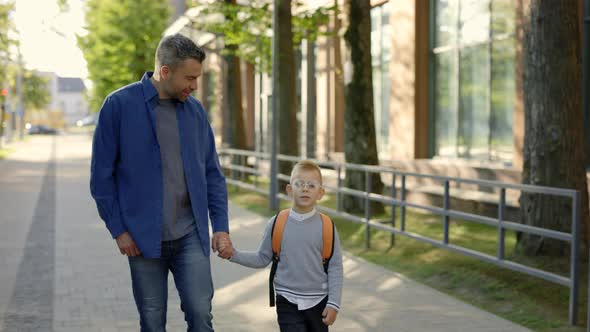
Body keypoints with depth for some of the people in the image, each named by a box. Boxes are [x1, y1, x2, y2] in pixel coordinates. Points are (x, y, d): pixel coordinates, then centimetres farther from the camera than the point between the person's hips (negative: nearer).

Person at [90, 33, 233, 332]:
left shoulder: (195, 110, 5)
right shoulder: (119, 105, -7)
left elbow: (212, 173, 10)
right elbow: (102, 175, -4)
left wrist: (220, 225, 2)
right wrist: (118, 230, -6)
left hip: (191, 236, 2)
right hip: (143, 239, -2)